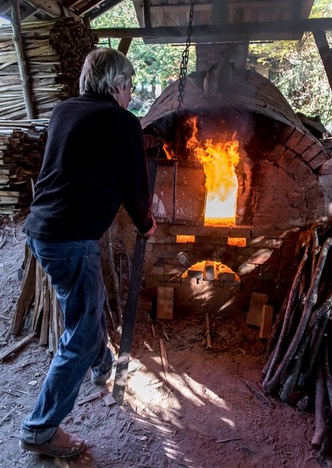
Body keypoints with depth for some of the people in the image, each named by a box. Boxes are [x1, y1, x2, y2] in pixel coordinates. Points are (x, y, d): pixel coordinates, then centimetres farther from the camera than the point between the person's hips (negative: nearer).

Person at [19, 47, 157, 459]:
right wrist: (145, 225, 18)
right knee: (80, 336, 5)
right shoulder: (122, 122, -6)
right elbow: (135, 184, -1)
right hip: (72, 239, -9)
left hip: (40, 228, 9)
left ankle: (102, 365, 52)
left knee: (90, 301, 29)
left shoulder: (63, 111, 14)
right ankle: (40, 429, 18)